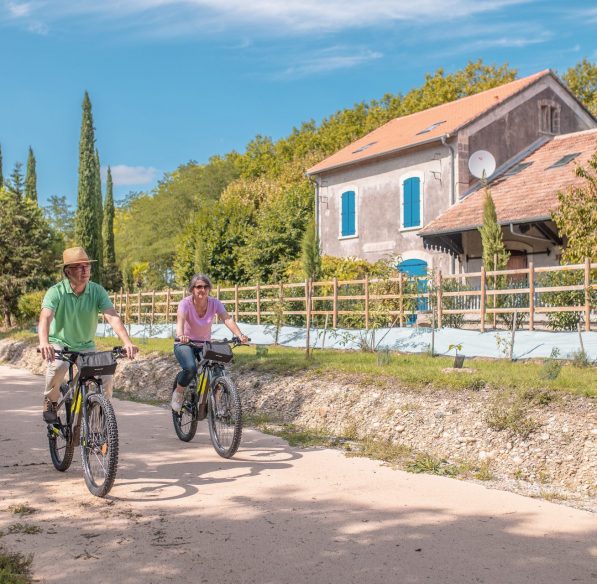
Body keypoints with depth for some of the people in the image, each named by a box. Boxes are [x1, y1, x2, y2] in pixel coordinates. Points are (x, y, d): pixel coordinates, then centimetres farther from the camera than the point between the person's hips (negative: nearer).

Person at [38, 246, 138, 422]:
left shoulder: (97, 291, -14)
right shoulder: (56, 292, -19)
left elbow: (112, 317, -25)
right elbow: (45, 318, -34)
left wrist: (127, 342, -42)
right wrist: (44, 342, -55)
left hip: (86, 346, 2)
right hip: (59, 343, -2)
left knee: (106, 378, -17)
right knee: (58, 366, -34)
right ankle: (50, 401, -5)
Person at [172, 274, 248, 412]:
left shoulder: (215, 303, -11)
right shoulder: (185, 303, -19)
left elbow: (227, 319, -26)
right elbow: (180, 320, -37)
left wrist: (240, 335, -44)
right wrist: (180, 336, -59)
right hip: (185, 344, -4)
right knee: (190, 368, -32)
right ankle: (178, 393, -2)